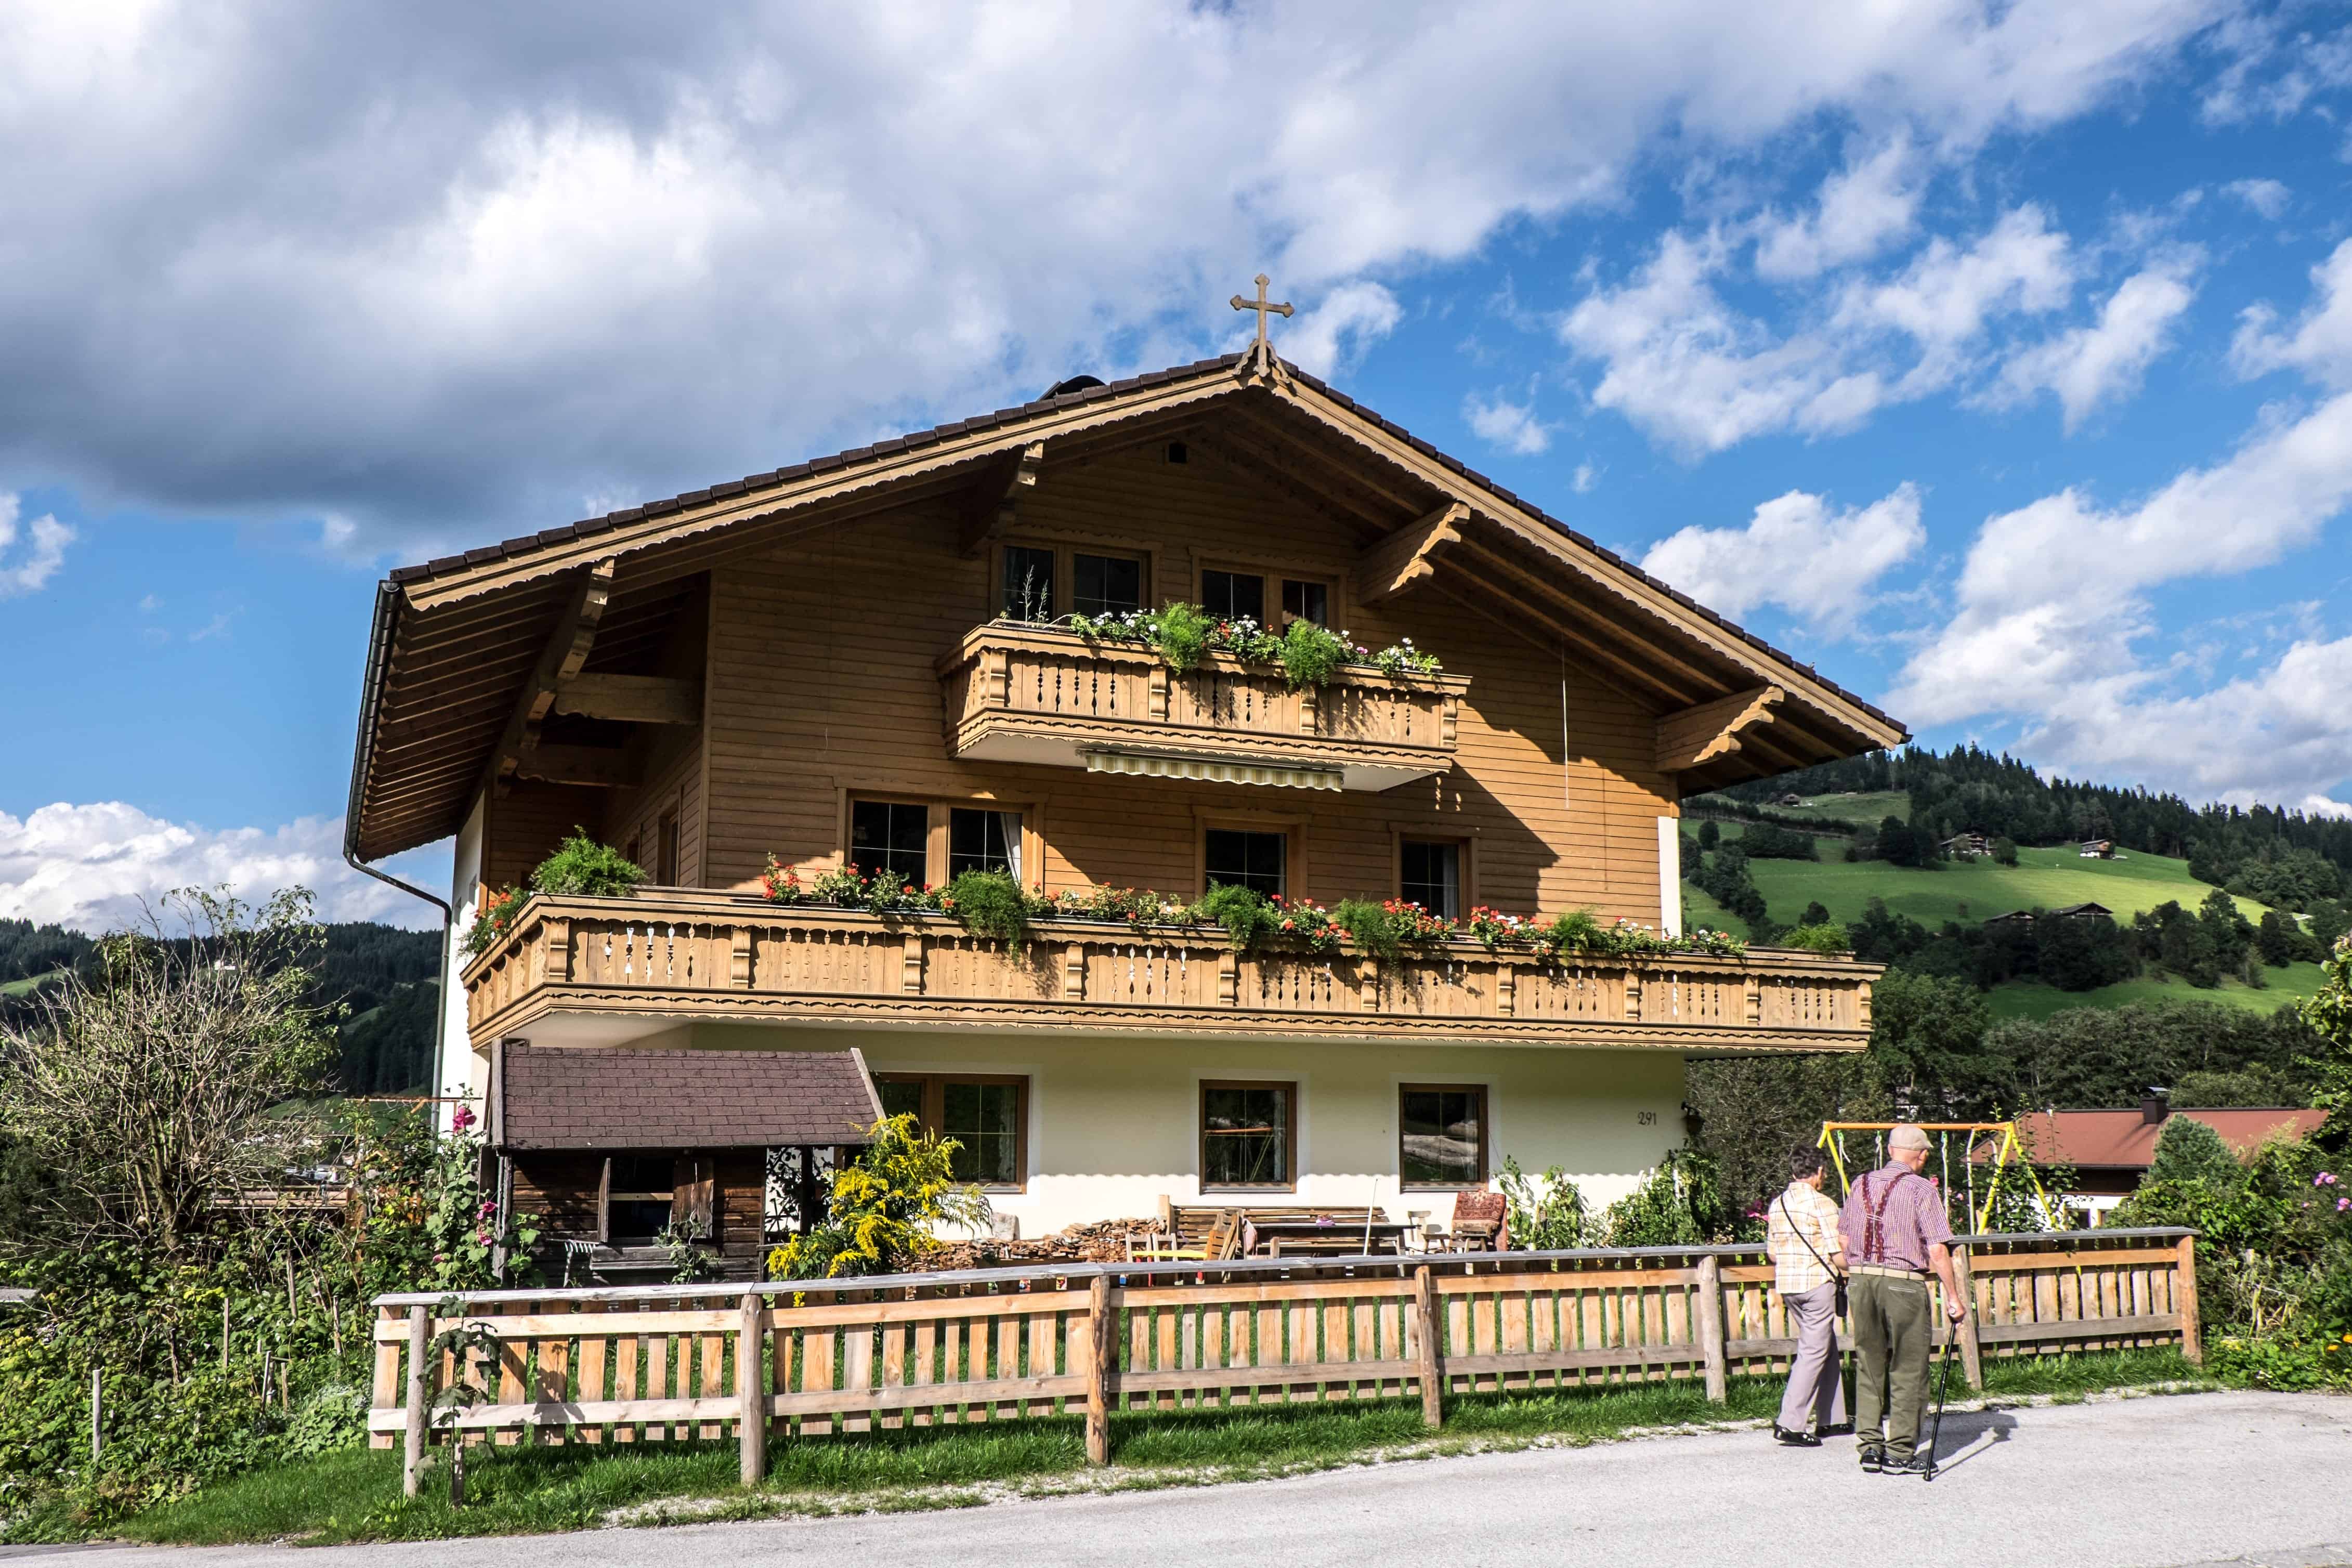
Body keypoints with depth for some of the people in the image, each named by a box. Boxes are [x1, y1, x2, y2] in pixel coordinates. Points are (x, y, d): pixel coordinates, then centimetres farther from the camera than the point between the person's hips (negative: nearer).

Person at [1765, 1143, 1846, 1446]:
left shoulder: (1776, 1205, 10)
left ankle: (1830, 1419, 23)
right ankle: (1790, 1423, -9)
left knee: (1827, 1347, 18)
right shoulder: (1822, 1204, -11)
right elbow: (1838, 1253, -12)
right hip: (1818, 1283, -7)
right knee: (1814, 1352, -3)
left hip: (1787, 1284, 7)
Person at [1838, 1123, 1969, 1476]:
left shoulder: (1862, 1185, 10)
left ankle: (1870, 1446, 13)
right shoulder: (1922, 1189, -6)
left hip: (1860, 1281, 5)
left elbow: (1844, 1237, 16)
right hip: (1904, 1284, -5)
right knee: (1907, 1369, 4)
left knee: (1868, 1366, 13)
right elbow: (1938, 1249, -10)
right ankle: (1900, 1453, 7)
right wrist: (1952, 1297, -4)